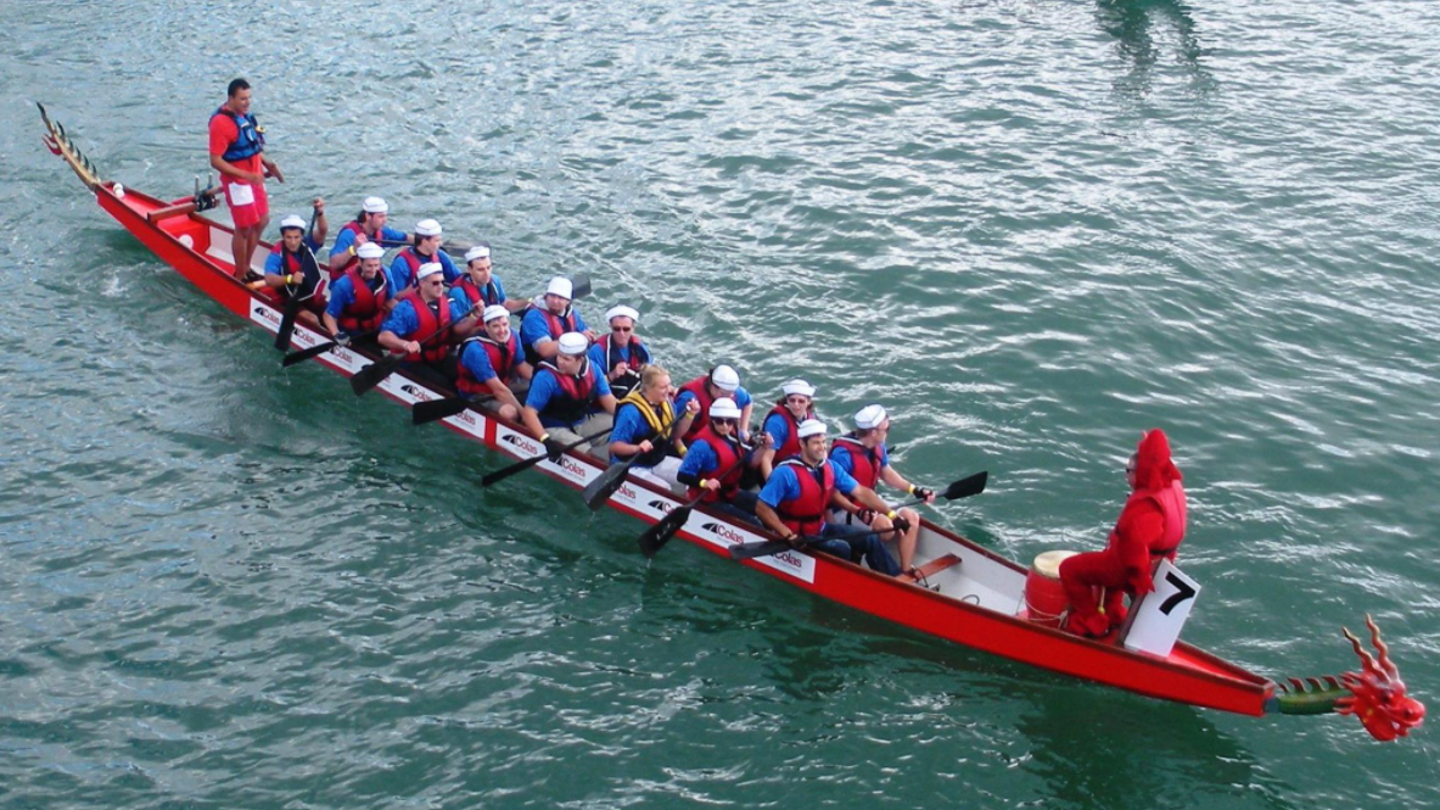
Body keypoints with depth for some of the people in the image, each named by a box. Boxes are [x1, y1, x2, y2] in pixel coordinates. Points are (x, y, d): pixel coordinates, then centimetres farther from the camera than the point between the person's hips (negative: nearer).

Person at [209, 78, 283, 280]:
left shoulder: (244, 114, 5)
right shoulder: (221, 122, -22)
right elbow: (216, 161, -23)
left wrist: (266, 162, 5)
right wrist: (246, 175, -28)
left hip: (253, 178, 9)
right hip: (237, 182, -9)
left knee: (262, 221, 16)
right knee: (244, 229, 0)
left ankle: (246, 267, 31)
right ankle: (240, 276, 14)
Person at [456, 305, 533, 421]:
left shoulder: (511, 335, -10)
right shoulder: (476, 349, -31)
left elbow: (522, 366, 5)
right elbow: (498, 389, -32)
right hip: (477, 394, -8)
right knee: (509, 412, -36)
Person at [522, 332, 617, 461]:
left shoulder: (592, 369, -6)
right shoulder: (546, 377, -23)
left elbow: (608, 400, 1)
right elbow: (529, 412, -25)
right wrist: (546, 440, -36)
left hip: (583, 422, 7)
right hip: (555, 429, -7)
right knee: (585, 452, -30)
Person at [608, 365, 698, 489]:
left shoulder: (666, 404, -1)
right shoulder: (631, 411, -25)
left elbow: (675, 435, 10)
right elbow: (614, 446, -23)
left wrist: (690, 414, -4)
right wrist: (637, 448, -41)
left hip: (659, 461, 7)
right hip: (631, 467, -7)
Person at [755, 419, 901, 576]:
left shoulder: (830, 467, 0)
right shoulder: (786, 472, -22)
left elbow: (861, 492, 2)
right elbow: (762, 508, -24)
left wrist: (892, 514, -4)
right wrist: (788, 535, -30)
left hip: (821, 528, 8)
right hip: (798, 536, -7)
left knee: (869, 538, -3)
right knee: (841, 549, -27)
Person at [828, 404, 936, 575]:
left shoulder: (878, 447, 0)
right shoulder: (843, 453, -26)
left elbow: (887, 473, 16)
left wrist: (914, 490, 5)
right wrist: (858, 512, -35)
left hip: (868, 505, 9)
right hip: (844, 511, -9)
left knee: (912, 518, -2)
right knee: (885, 525, -30)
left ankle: (906, 572, 0)